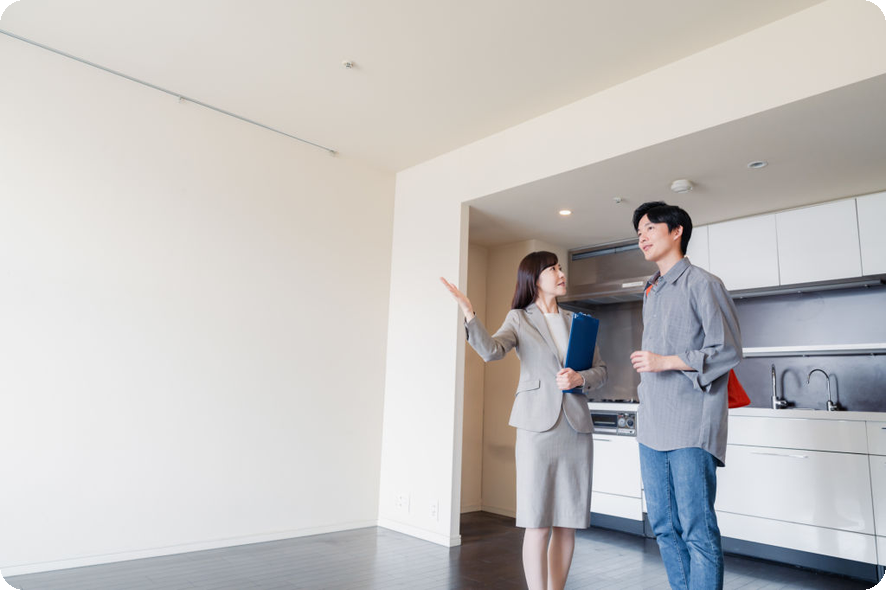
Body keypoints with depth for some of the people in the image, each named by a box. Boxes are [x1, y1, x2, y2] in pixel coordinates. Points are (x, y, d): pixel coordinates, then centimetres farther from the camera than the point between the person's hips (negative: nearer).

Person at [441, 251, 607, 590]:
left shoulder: (576, 321, 15)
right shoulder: (519, 319, 4)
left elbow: (601, 371, 14)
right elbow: (491, 350, -15)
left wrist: (580, 379, -7)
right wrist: (468, 313, -28)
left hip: (577, 428, 4)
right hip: (538, 426, -4)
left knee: (568, 523, 8)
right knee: (538, 524, -2)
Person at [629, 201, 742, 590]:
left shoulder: (702, 284, -3)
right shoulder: (651, 293, 20)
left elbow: (728, 351, -8)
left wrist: (666, 362, -15)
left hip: (691, 426, -7)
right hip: (652, 427, 8)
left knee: (698, 531, -4)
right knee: (665, 527, 12)